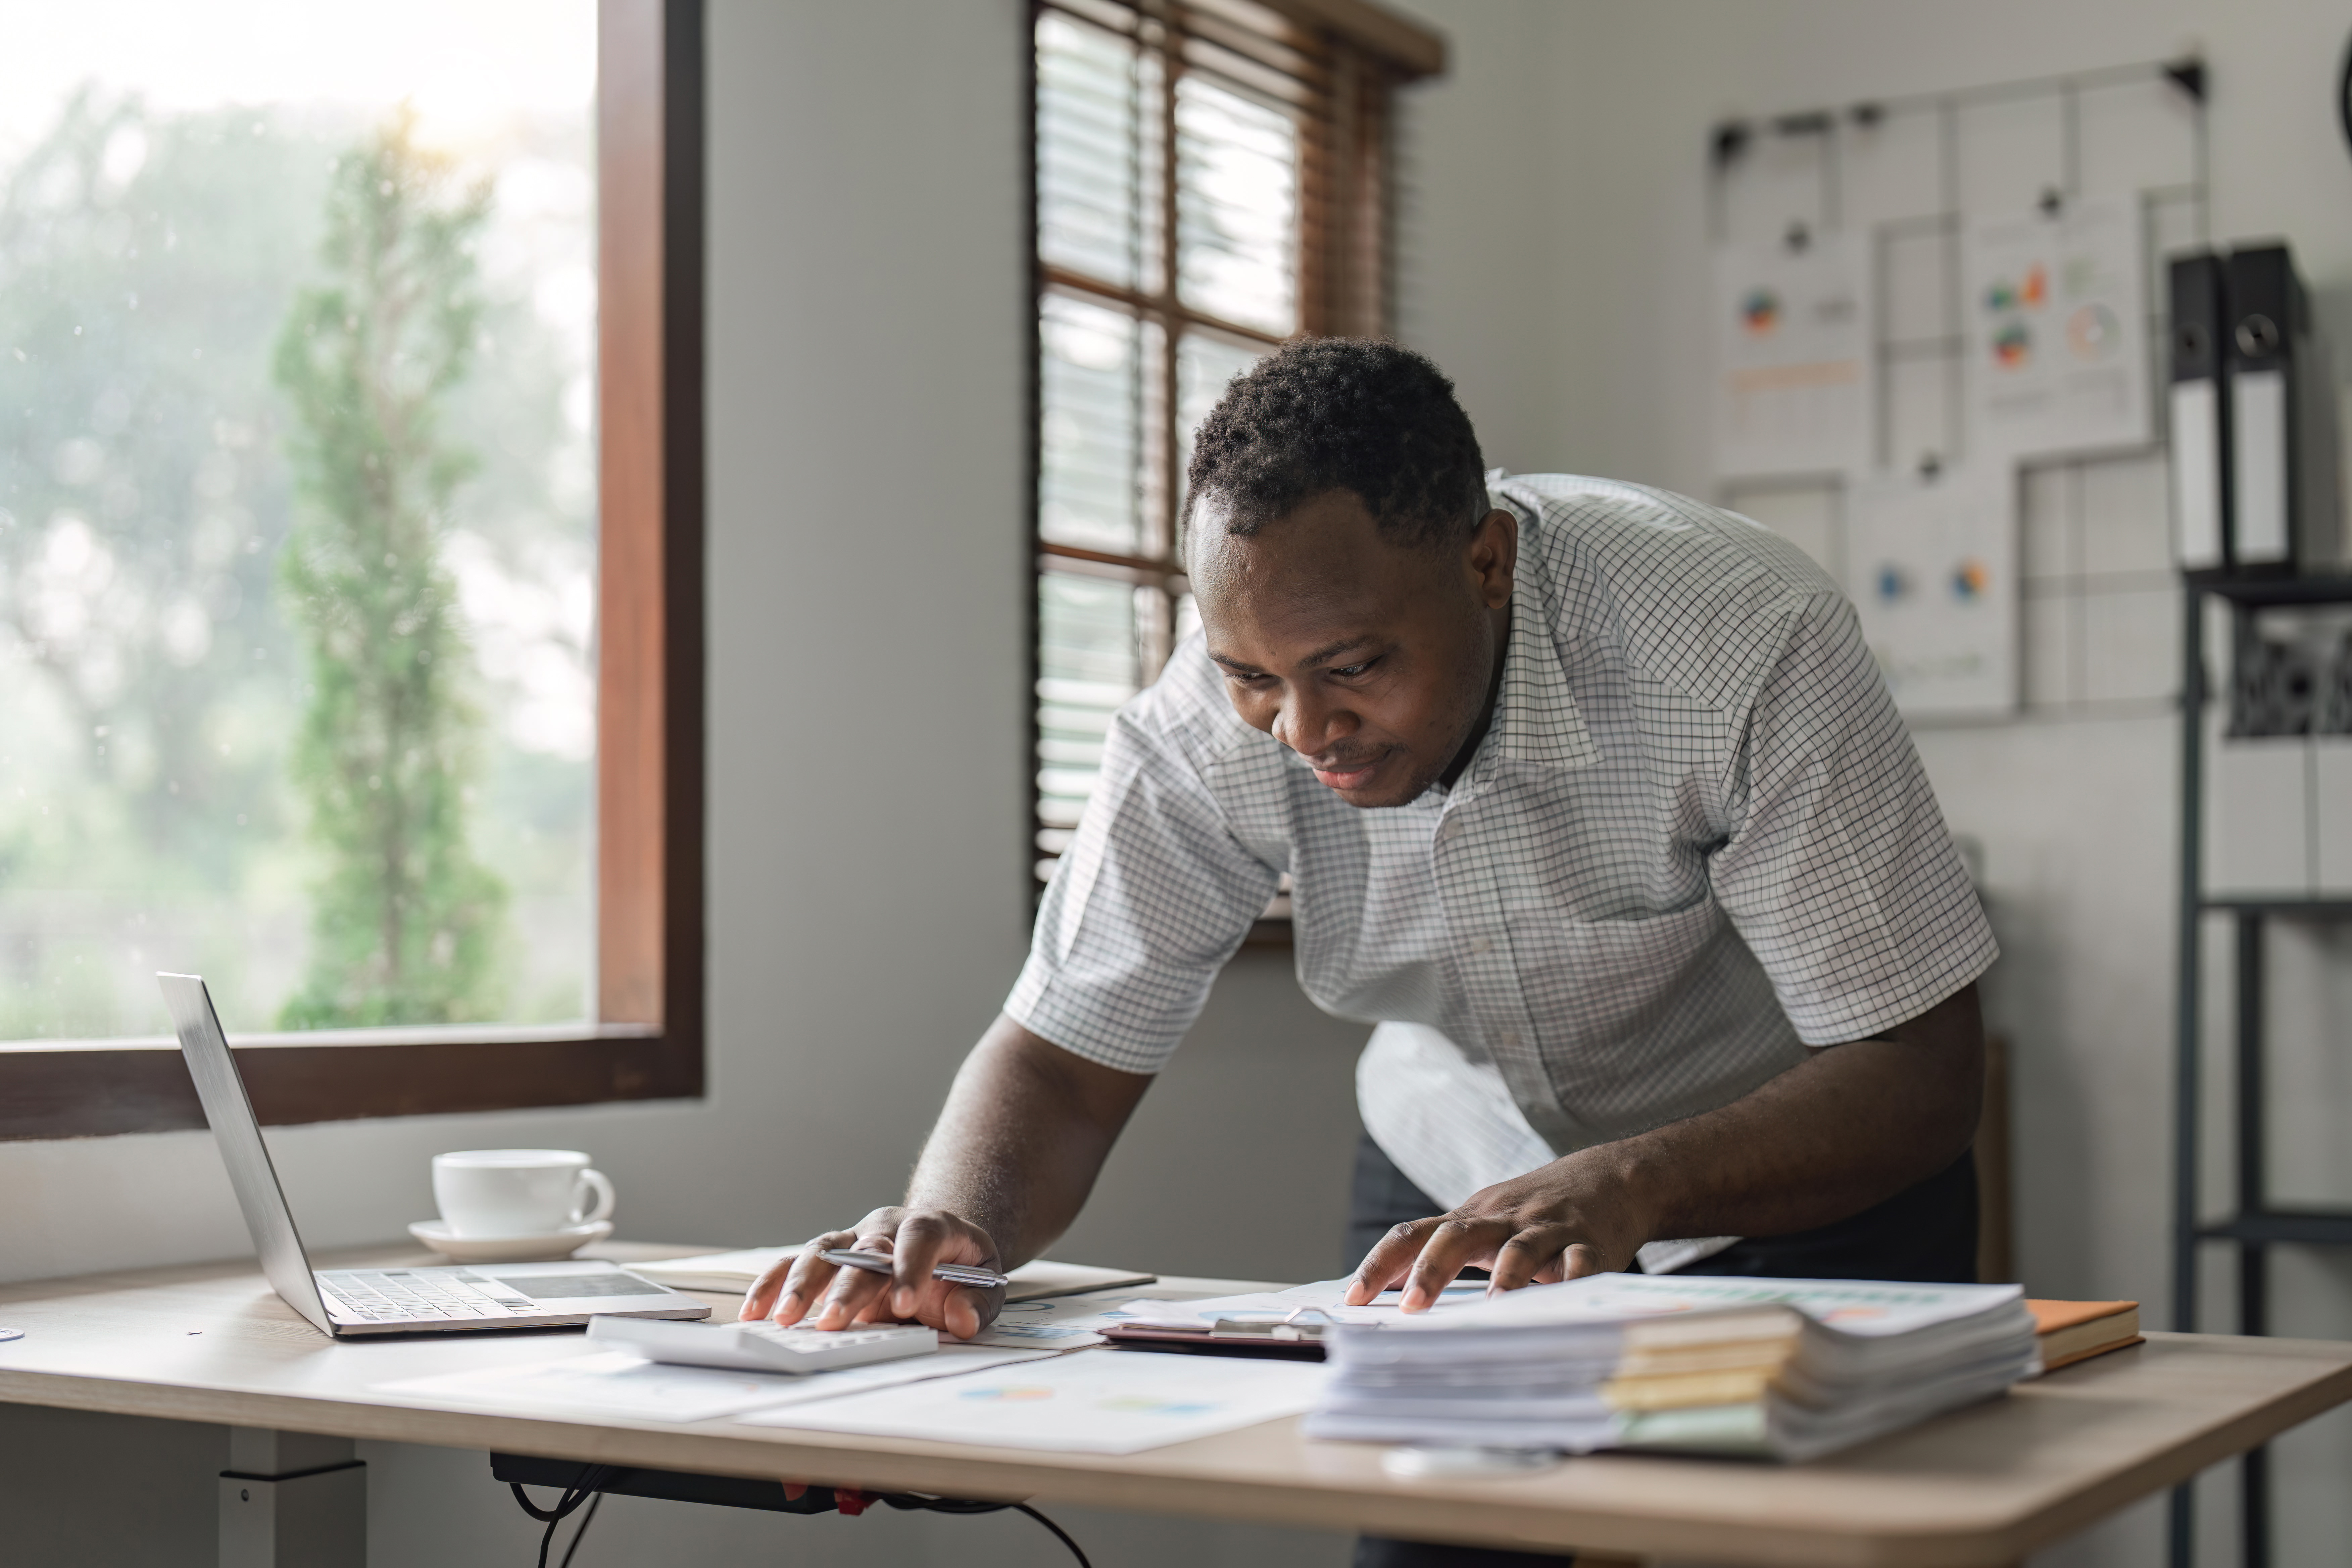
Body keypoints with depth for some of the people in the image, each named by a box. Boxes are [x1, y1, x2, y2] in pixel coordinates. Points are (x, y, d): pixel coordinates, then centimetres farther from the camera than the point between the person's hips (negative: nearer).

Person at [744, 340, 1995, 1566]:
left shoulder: (1745, 644, -31)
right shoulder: (1203, 732, -21)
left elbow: (1921, 1073, -30)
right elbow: (1063, 1059, -14)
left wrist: (1629, 1186, -47)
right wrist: (950, 1226, -37)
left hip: (1807, 1187, -2)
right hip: (1460, 1187, 3)